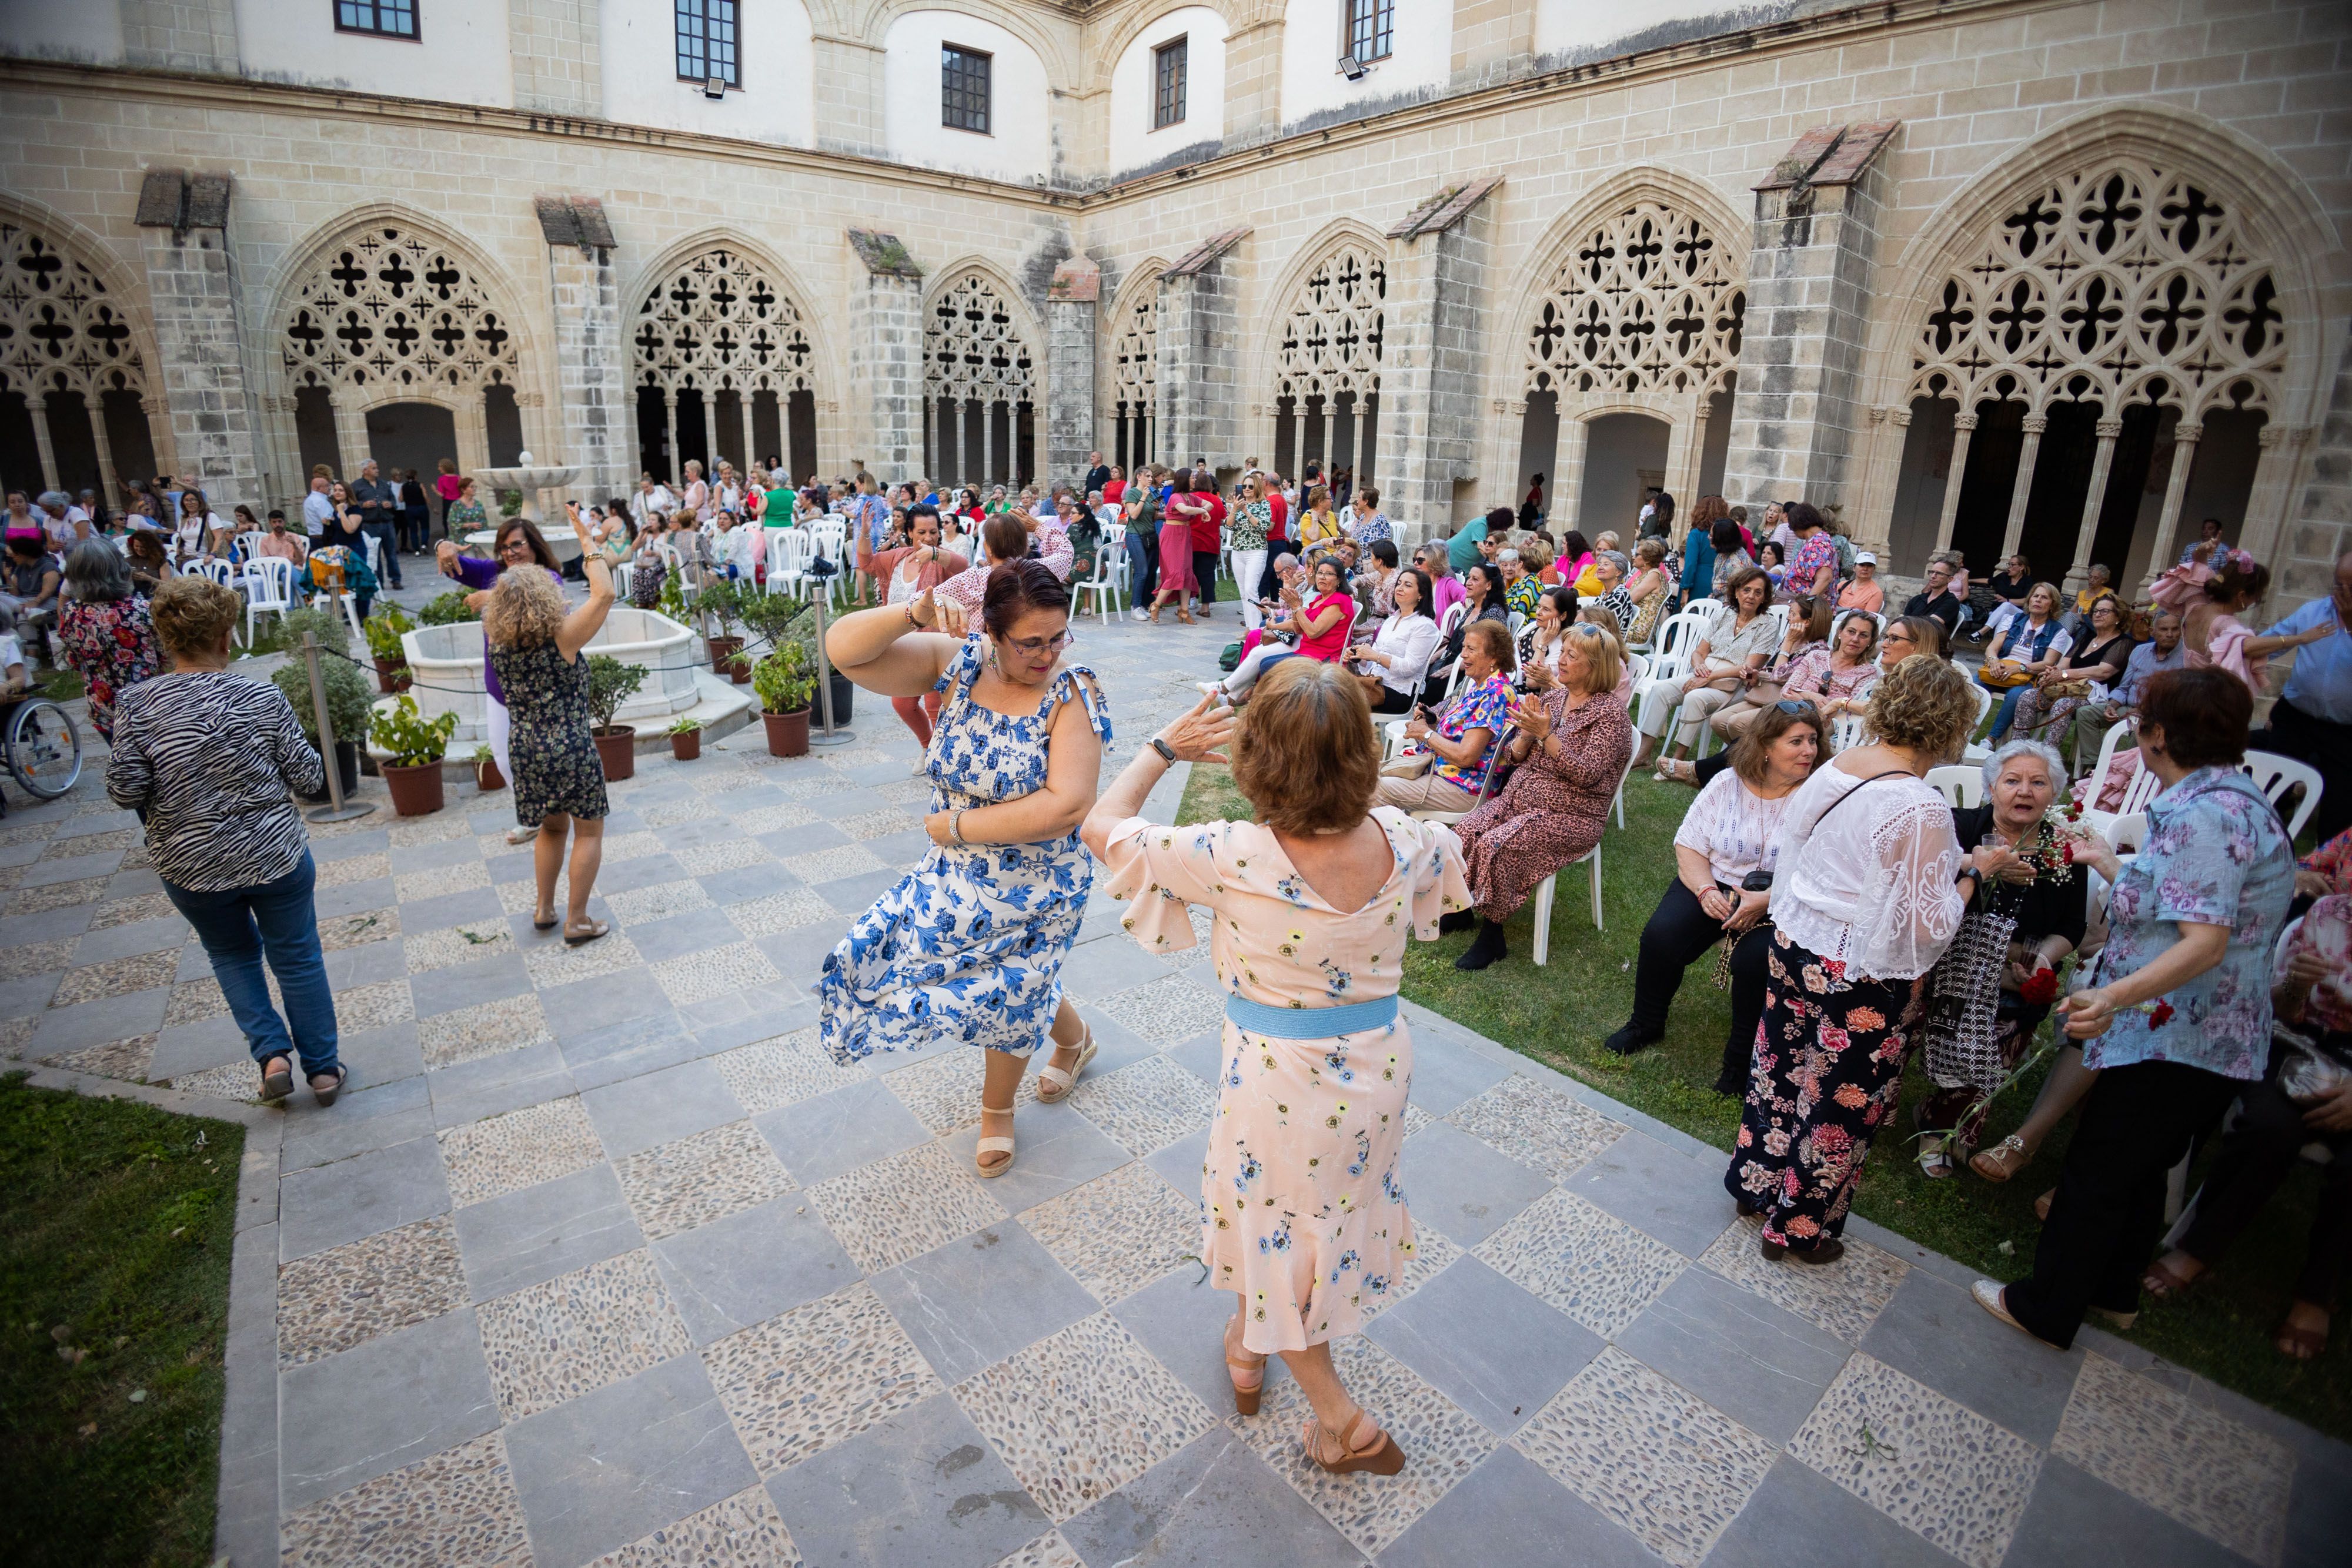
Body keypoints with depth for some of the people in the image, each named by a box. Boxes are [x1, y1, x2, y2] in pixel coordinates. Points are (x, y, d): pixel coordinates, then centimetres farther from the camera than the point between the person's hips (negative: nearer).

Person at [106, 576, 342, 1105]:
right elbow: (307, 777, -8)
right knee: (298, 959, 14)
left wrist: (164, 784, 9)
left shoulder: (138, 706, -12)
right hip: (277, 857, -1)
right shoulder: (264, 697, -13)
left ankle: (272, 1052, 14)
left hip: (192, 868, 1)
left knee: (233, 956, 25)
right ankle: (323, 1068, 22)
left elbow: (125, 791, -11)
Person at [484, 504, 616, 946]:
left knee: (552, 827, 24)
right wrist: (586, 539, -9)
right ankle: (577, 922, 8)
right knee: (589, 832, 8)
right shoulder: (561, 639, -16)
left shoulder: (498, 643, 0)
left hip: (524, 751, 6)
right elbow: (604, 593, -15)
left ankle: (544, 908, 31)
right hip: (570, 751, -6)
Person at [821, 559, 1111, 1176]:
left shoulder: (1072, 692, -22)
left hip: (1034, 889, -4)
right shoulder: (957, 662, -11)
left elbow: (1068, 806, -32)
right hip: (956, 875, 4)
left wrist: (959, 825, -23)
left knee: (1004, 993, 14)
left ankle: (996, 1109, 45)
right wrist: (913, 614, -32)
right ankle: (1074, 1038, 49)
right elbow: (844, 650, -14)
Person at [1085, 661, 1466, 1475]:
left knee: (1275, 1227, 21)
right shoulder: (1403, 841, -17)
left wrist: (1164, 748, -3)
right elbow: (1448, 853, 10)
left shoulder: (1235, 858, -30)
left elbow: (1103, 826, -16)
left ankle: (1346, 1421, 33)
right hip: (1379, 1063, 5)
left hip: (1280, 1078, -5)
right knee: (1335, 1203, 28)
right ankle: (1250, 1343, 55)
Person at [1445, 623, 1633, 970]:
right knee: (1463, 833, -19)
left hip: (1571, 815, -6)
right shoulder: (1552, 697, 12)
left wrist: (1545, 733, -23)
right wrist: (1526, 733, -10)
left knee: (1495, 846, -28)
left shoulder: (1610, 711, -8)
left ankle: (1492, 937, -12)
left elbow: (1586, 774, -19)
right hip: (1519, 798, 7)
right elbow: (1514, 757, 12)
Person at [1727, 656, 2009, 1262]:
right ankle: (1798, 1229, 28)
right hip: (1860, 979, -7)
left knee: (1780, 1071, 22)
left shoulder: (1833, 769, -3)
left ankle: (1756, 1185, 40)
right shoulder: (1922, 810, -23)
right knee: (1839, 1104, 12)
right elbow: (1932, 924, -18)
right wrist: (1973, 871, -3)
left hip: (1792, 946, 7)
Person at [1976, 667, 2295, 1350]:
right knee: (2139, 1169, 23)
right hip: (2206, 1039, 10)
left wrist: (2116, 995, -45)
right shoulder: (2234, 800, 11)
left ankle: (2044, 1308, 16)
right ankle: (2114, 1293, 39)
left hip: (2176, 1039, -10)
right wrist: (2107, 862, 35)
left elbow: (2206, 941, -32)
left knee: (2095, 1174, 3)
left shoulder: (2204, 814, -23)